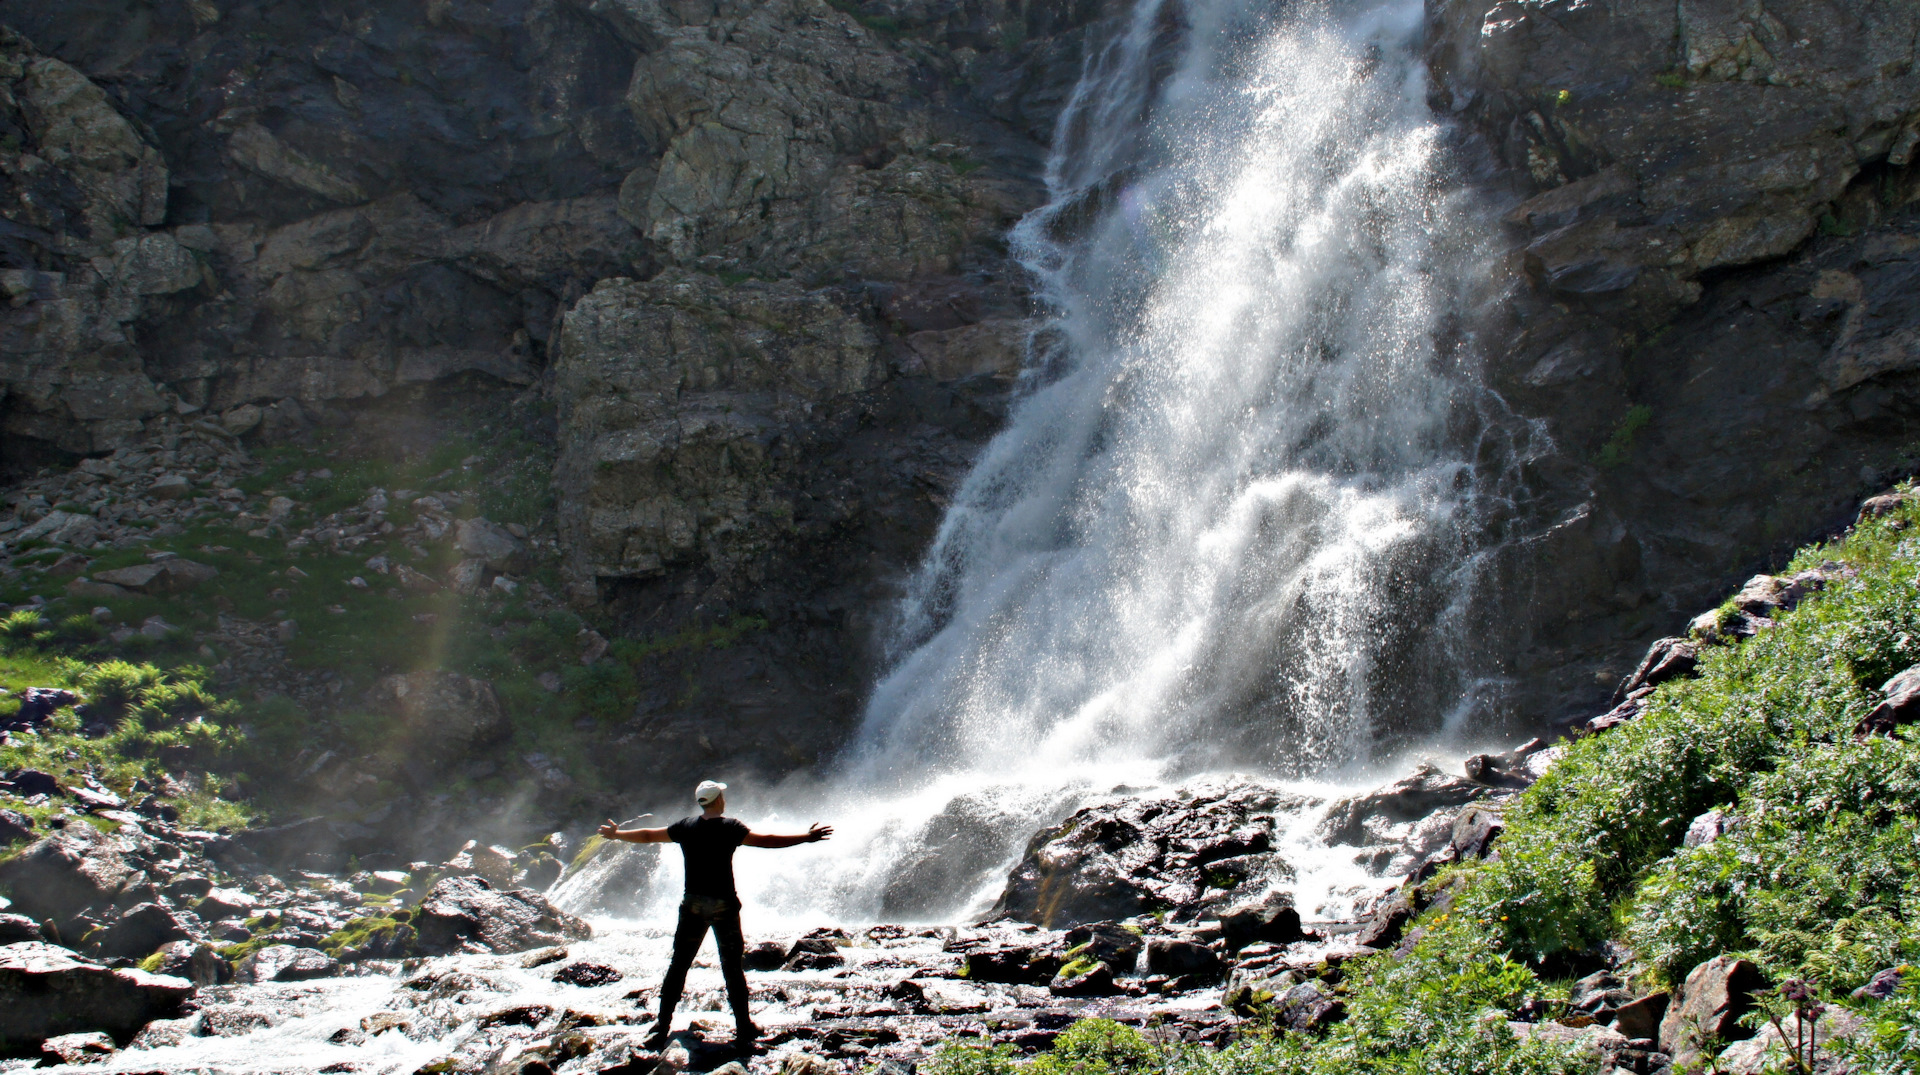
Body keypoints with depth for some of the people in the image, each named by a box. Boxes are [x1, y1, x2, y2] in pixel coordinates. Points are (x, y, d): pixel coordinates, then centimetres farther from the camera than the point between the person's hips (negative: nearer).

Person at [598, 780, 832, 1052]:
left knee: (678, 966, 10)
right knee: (733, 968, 3)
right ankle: (743, 1030, 4)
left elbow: (648, 835, 13)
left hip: (693, 905, 3)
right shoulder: (730, 828, -8)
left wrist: (615, 834, 29)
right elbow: (767, 840, -13)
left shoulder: (685, 827, 3)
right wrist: (806, 837, -7)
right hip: (723, 906, -3)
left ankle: (662, 1027, 10)